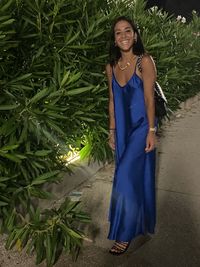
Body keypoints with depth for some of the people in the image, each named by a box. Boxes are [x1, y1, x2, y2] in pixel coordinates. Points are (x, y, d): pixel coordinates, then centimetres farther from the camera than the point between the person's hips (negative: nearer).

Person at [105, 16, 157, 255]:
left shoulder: (144, 61, -11)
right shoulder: (111, 67, 4)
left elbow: (149, 99, -12)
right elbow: (112, 101, 8)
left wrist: (151, 131, -13)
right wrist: (112, 132, 9)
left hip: (140, 128, -5)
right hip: (122, 129, 5)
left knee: (127, 179, -8)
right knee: (134, 177, 15)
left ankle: (125, 234, 7)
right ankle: (137, 223, 35)